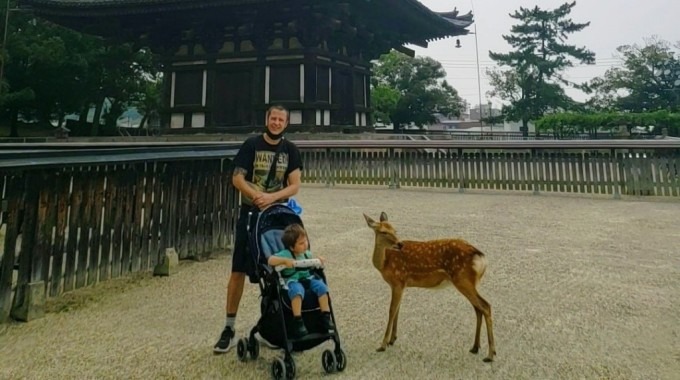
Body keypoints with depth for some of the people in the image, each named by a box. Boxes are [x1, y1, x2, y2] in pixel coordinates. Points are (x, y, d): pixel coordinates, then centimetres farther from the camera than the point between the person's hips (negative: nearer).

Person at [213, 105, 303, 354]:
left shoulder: (290, 150, 4)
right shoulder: (251, 145, -2)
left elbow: (294, 185, -3)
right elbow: (237, 178, -7)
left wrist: (271, 197, -20)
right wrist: (256, 195, -24)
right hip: (250, 214, -2)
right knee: (238, 271, -1)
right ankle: (229, 328, 9)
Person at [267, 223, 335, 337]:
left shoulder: (307, 253, 13)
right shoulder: (286, 254, -7)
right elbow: (270, 260, -18)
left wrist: (318, 260, 9)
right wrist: (285, 261, -30)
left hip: (308, 279, 6)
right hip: (292, 281, -5)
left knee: (321, 286, -22)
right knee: (297, 290, -39)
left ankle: (325, 316, -15)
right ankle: (297, 321, -35)